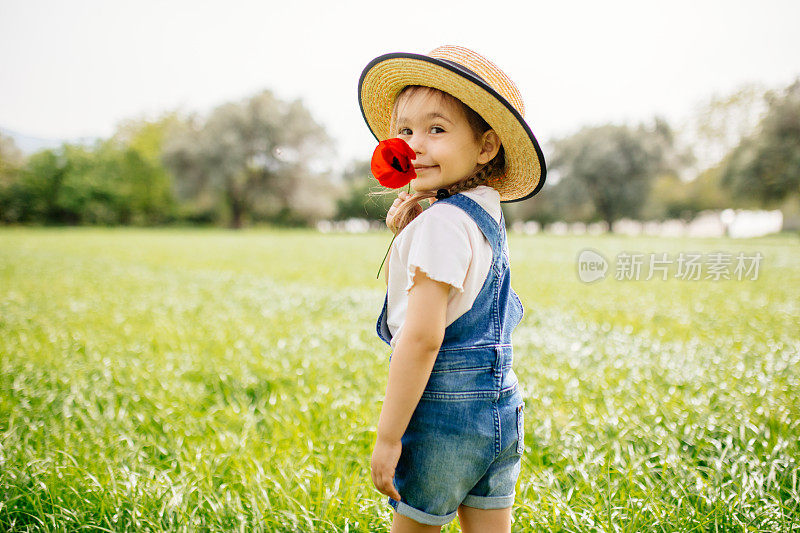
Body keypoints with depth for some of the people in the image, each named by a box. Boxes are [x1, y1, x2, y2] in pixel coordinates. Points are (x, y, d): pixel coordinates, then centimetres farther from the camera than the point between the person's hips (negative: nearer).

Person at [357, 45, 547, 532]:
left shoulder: (441, 222, -18)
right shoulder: (487, 214, 11)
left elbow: (422, 335, -24)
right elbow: (408, 289, 20)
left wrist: (388, 436, -19)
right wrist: (404, 235, 4)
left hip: (444, 406, -9)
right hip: (500, 405, 9)